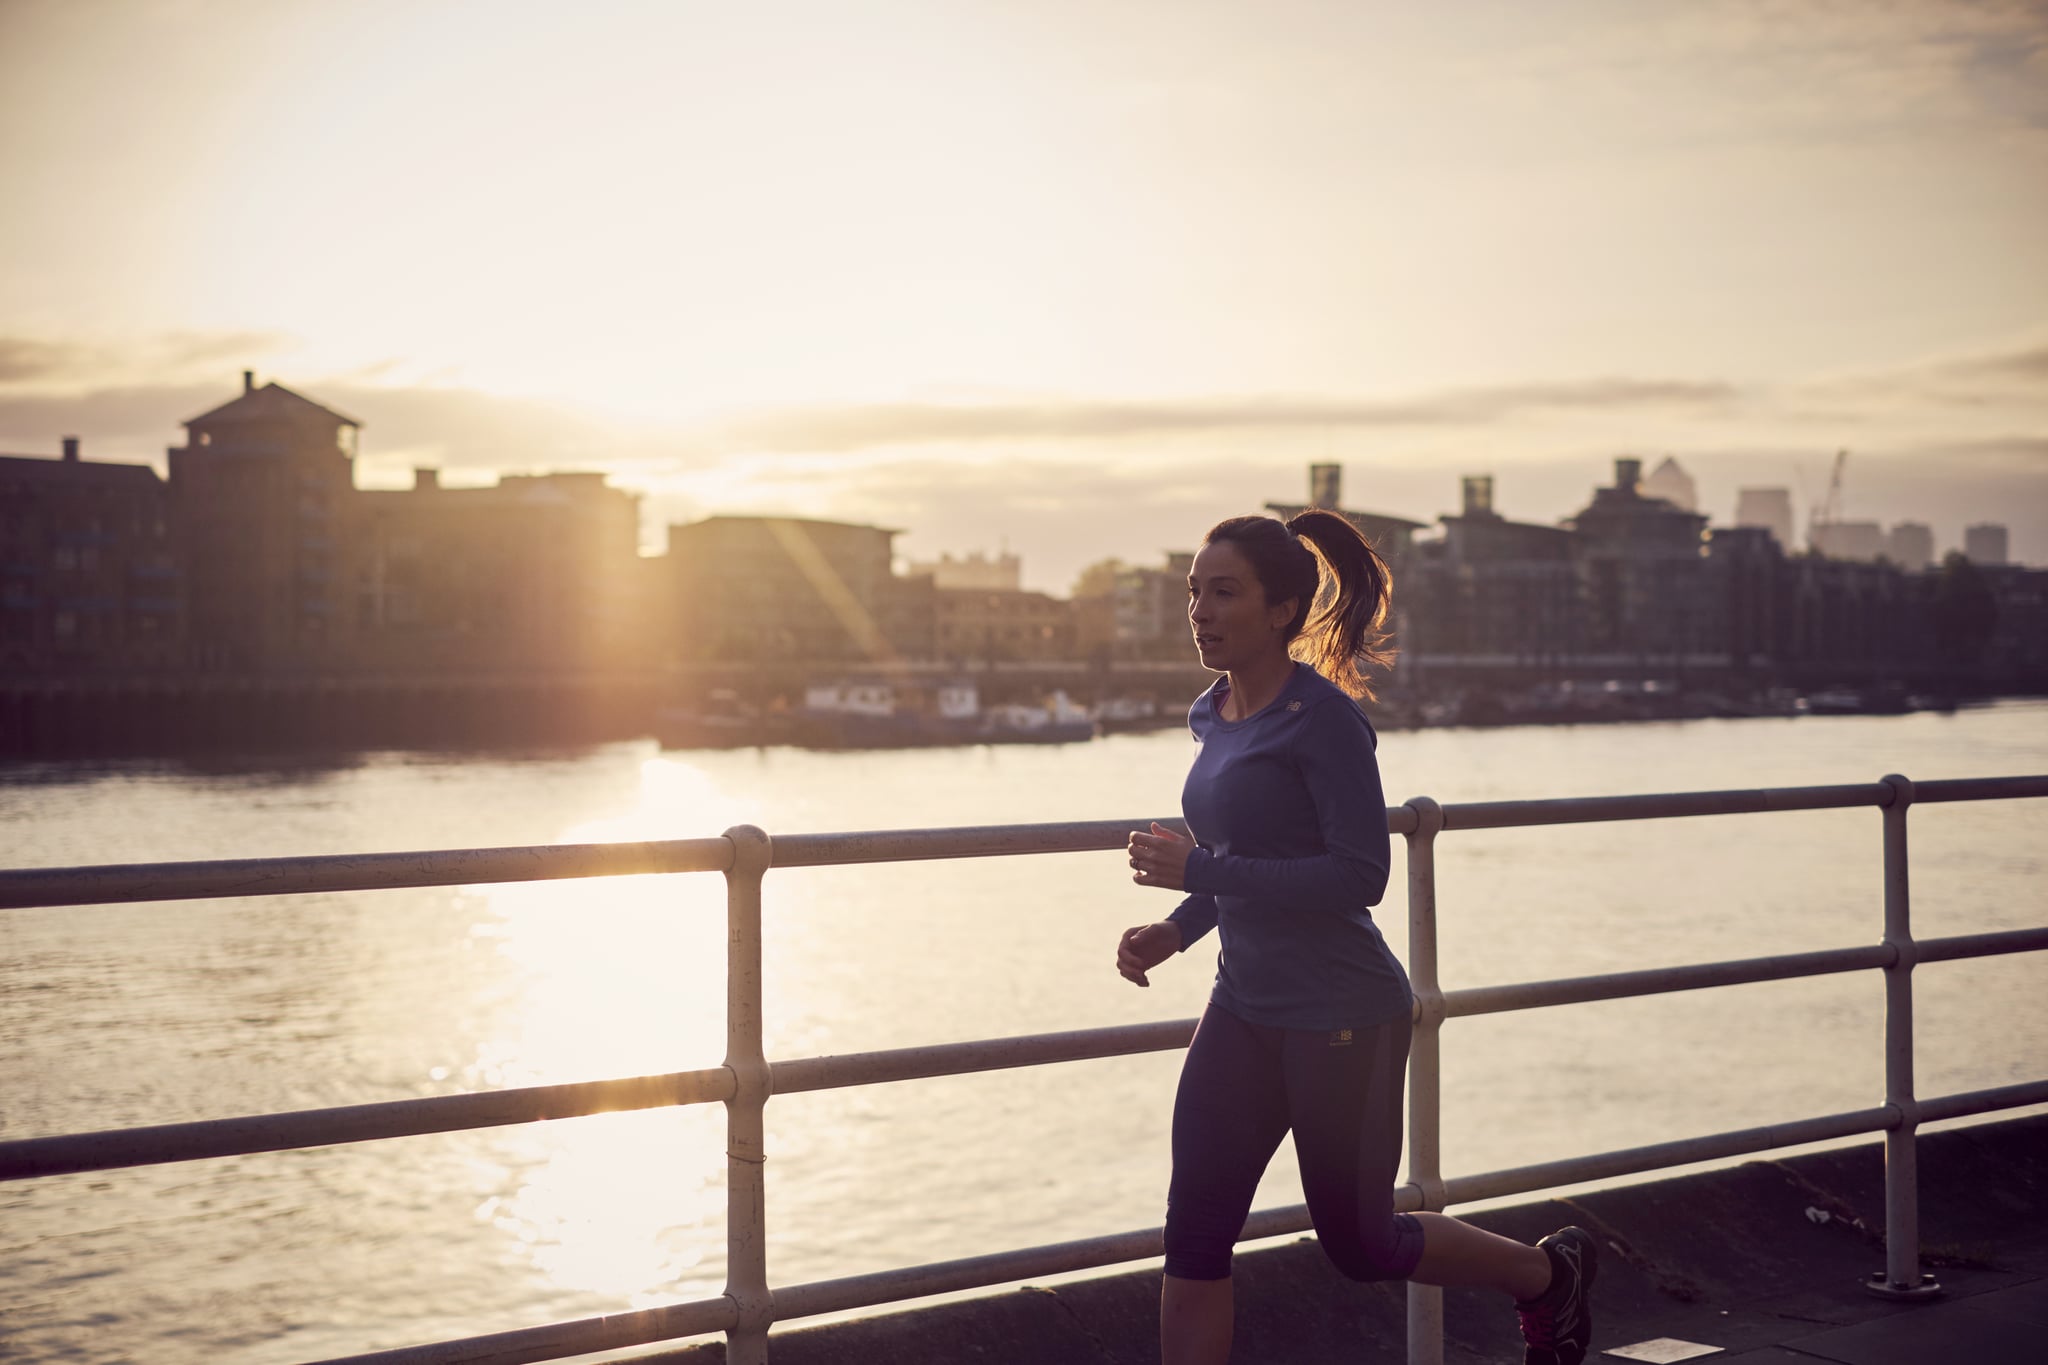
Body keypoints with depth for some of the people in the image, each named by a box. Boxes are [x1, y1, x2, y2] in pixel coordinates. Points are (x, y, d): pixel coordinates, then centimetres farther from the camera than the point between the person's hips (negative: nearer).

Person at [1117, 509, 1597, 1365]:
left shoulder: (1323, 718, -17)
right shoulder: (1215, 717, 8)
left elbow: (1359, 876, -23)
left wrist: (1200, 870, -24)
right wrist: (1176, 929, 4)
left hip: (1343, 1017, -7)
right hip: (1245, 1008, 8)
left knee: (1359, 1243, 8)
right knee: (1193, 1238, 1)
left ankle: (1547, 1273, 34)